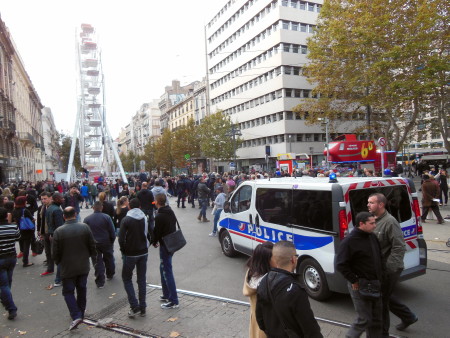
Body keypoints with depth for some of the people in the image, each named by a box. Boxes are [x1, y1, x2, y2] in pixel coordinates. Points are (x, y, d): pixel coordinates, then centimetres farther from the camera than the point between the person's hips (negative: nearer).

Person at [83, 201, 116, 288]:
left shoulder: (87, 219, -4)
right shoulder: (106, 217, -9)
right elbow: (112, 231, -8)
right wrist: (112, 241, 7)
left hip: (94, 244, 0)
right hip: (107, 243, 0)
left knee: (98, 262, 5)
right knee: (109, 259, 20)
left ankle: (100, 282, 6)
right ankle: (110, 275, 38)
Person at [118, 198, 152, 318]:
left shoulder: (126, 220, -10)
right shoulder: (146, 219, 1)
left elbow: (121, 239, -14)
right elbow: (150, 236, 1)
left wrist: (124, 251, 0)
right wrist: (145, 246, 12)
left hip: (130, 254, -4)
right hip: (143, 253, 4)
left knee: (127, 278, 12)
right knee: (142, 279, 13)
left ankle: (134, 306, 2)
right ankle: (142, 307, 16)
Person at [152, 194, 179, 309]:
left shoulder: (159, 216, -20)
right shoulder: (171, 212, 7)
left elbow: (157, 232, -15)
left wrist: (154, 242, 7)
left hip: (165, 246, -9)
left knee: (167, 272, -3)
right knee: (163, 269, 22)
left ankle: (174, 301, 2)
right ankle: (166, 295, 32)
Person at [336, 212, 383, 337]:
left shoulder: (373, 237, 6)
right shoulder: (349, 241, -19)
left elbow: (379, 257, 20)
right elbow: (340, 265, -20)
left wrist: (380, 277, 13)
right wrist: (354, 281, -17)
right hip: (360, 286, -7)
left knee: (377, 318, 17)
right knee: (364, 319, 1)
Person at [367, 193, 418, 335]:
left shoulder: (390, 222, -20)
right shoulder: (374, 220, 6)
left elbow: (399, 248, -23)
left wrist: (388, 268, -24)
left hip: (389, 270, -9)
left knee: (381, 299, 3)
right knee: (385, 296, 23)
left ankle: (382, 332, 21)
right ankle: (408, 317, 43)